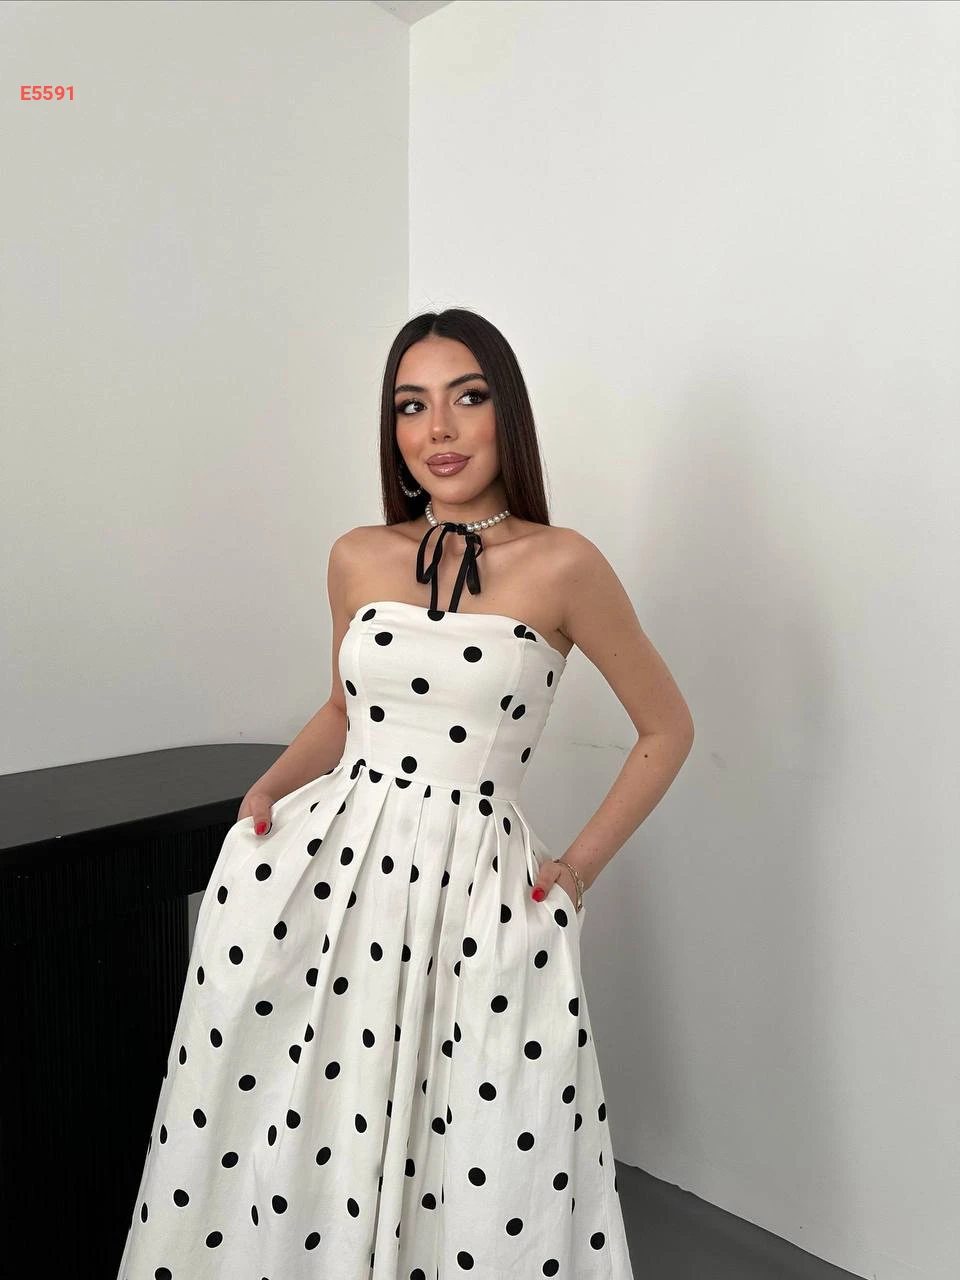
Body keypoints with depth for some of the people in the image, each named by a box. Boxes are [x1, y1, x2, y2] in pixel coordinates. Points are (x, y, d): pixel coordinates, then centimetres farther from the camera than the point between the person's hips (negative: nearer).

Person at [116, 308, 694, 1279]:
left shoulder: (561, 565, -6)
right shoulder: (358, 559, 5)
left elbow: (666, 729, 3)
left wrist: (579, 868, 2)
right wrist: (271, 785, 3)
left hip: (479, 883, -2)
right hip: (334, 850, 3)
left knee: (487, 1195, 3)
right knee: (283, 1141, 3)